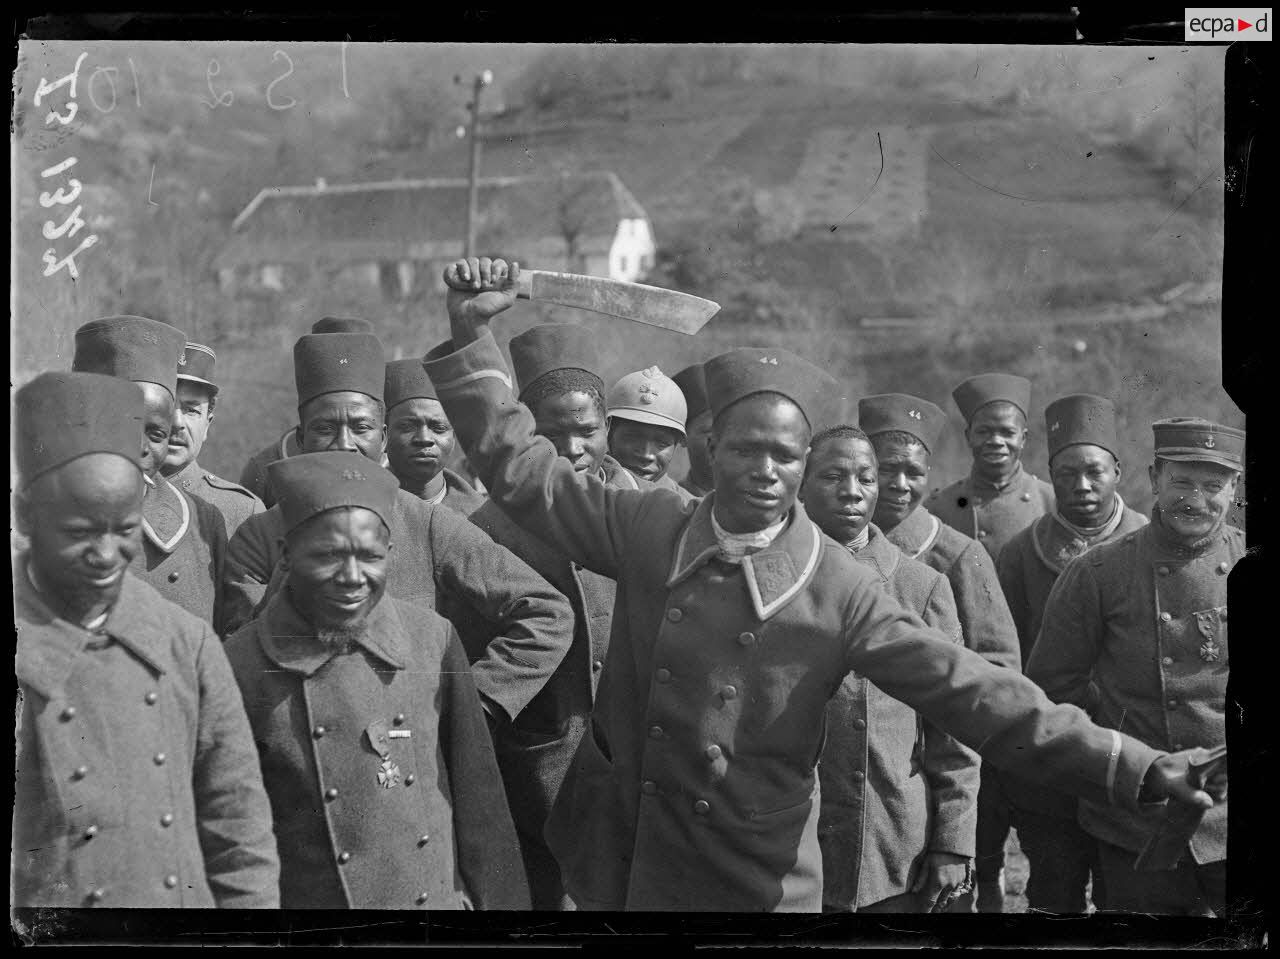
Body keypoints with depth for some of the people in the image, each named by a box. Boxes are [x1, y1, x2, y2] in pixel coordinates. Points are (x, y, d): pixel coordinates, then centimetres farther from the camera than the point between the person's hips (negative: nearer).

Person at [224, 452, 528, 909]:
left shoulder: (433, 640, -5)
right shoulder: (241, 667, -13)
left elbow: (479, 802, 0)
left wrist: (497, 900, 0)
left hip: (442, 898, 2)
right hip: (306, 898, -2)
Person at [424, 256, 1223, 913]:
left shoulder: (839, 587, -10)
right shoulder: (648, 529, -3)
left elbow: (964, 688, -14)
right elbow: (521, 467, 1)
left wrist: (1131, 769, -20)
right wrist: (474, 335, -7)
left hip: (759, 882, -2)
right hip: (623, 857, 2)